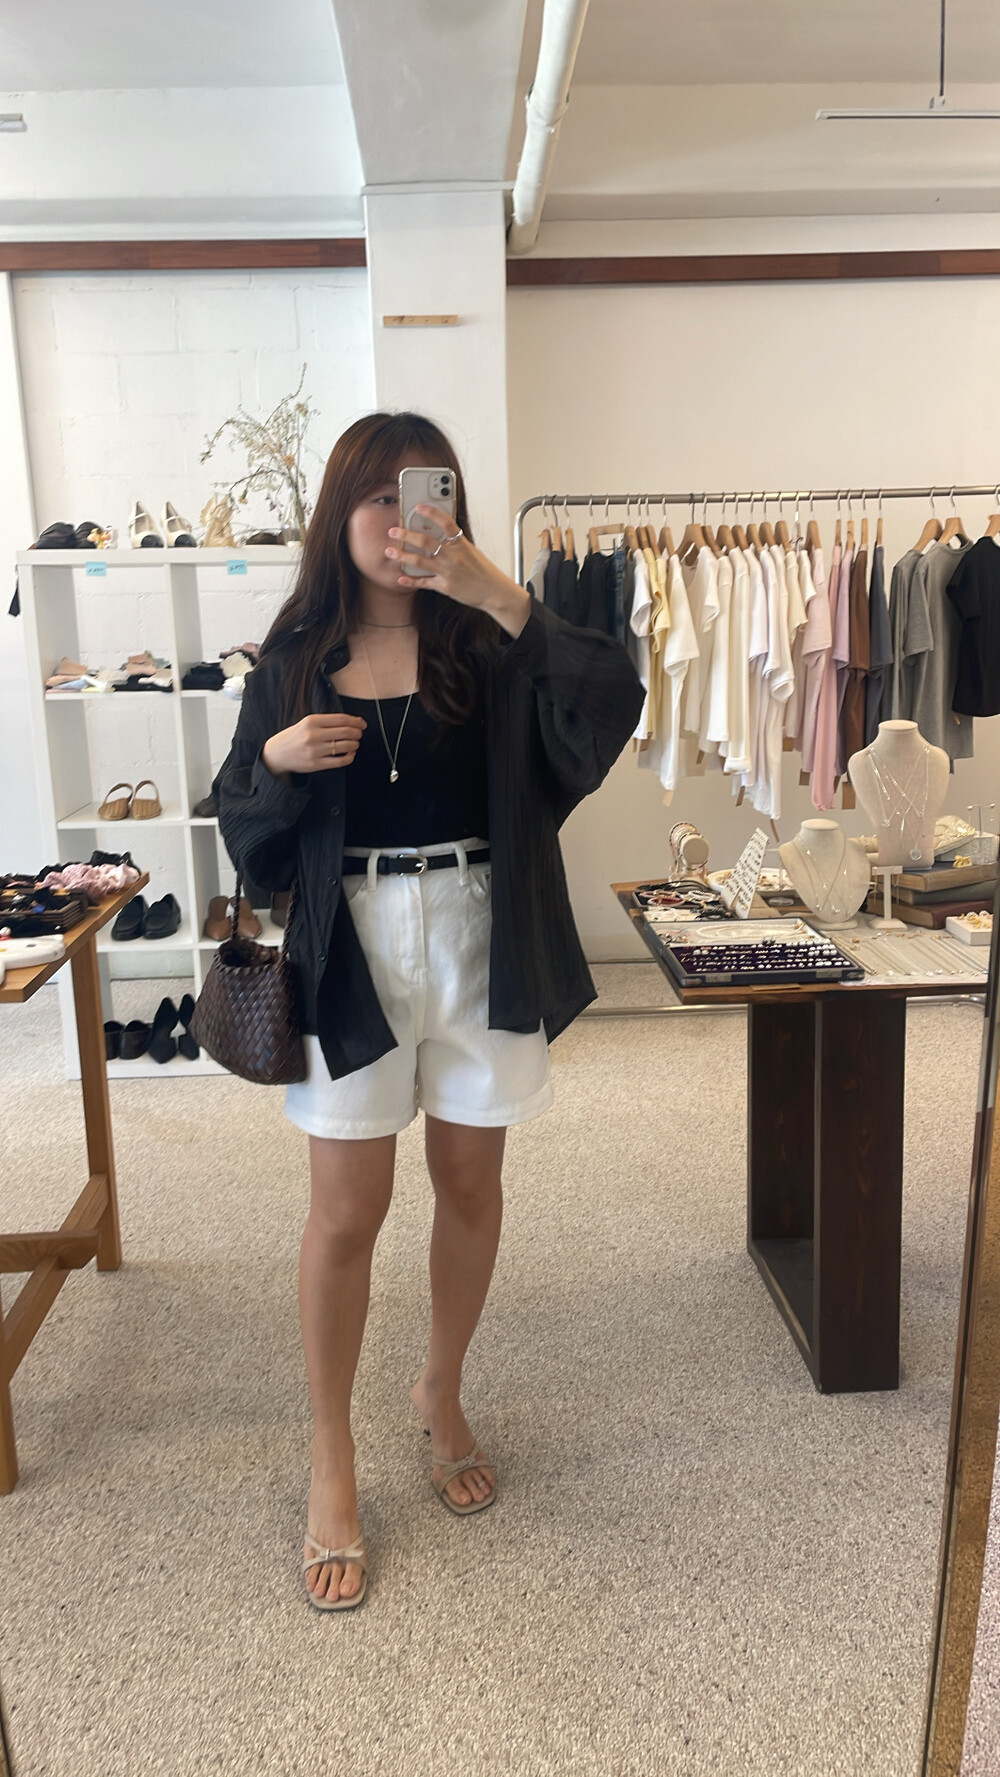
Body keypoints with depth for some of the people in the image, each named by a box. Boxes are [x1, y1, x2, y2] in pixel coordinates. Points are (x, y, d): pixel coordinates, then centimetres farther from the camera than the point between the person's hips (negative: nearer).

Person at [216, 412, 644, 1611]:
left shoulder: (492, 648, -2)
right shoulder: (295, 658, 2)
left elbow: (608, 706, -21)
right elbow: (245, 835, 5)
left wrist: (499, 595, -28)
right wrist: (279, 759, -16)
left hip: (478, 942, 1)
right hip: (351, 949, 0)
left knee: (470, 1185, 14)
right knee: (347, 1212, 6)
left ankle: (442, 1396, 40)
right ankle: (331, 1467, 25)